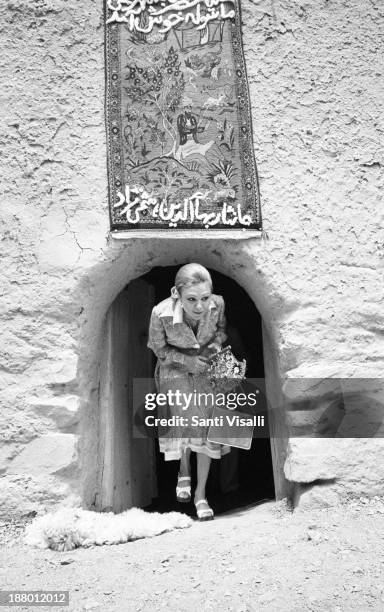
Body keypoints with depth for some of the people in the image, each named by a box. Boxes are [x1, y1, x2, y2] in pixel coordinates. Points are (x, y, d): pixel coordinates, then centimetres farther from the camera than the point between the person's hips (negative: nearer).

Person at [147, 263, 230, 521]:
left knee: (206, 428, 0)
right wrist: (188, 361, -21)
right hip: (175, 369, -1)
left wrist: (216, 344, -19)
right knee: (184, 419, -9)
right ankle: (184, 471, 26)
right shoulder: (161, 313, -33)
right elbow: (159, 348, -12)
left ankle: (201, 494, 17)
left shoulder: (218, 303, -26)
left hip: (206, 368, 2)